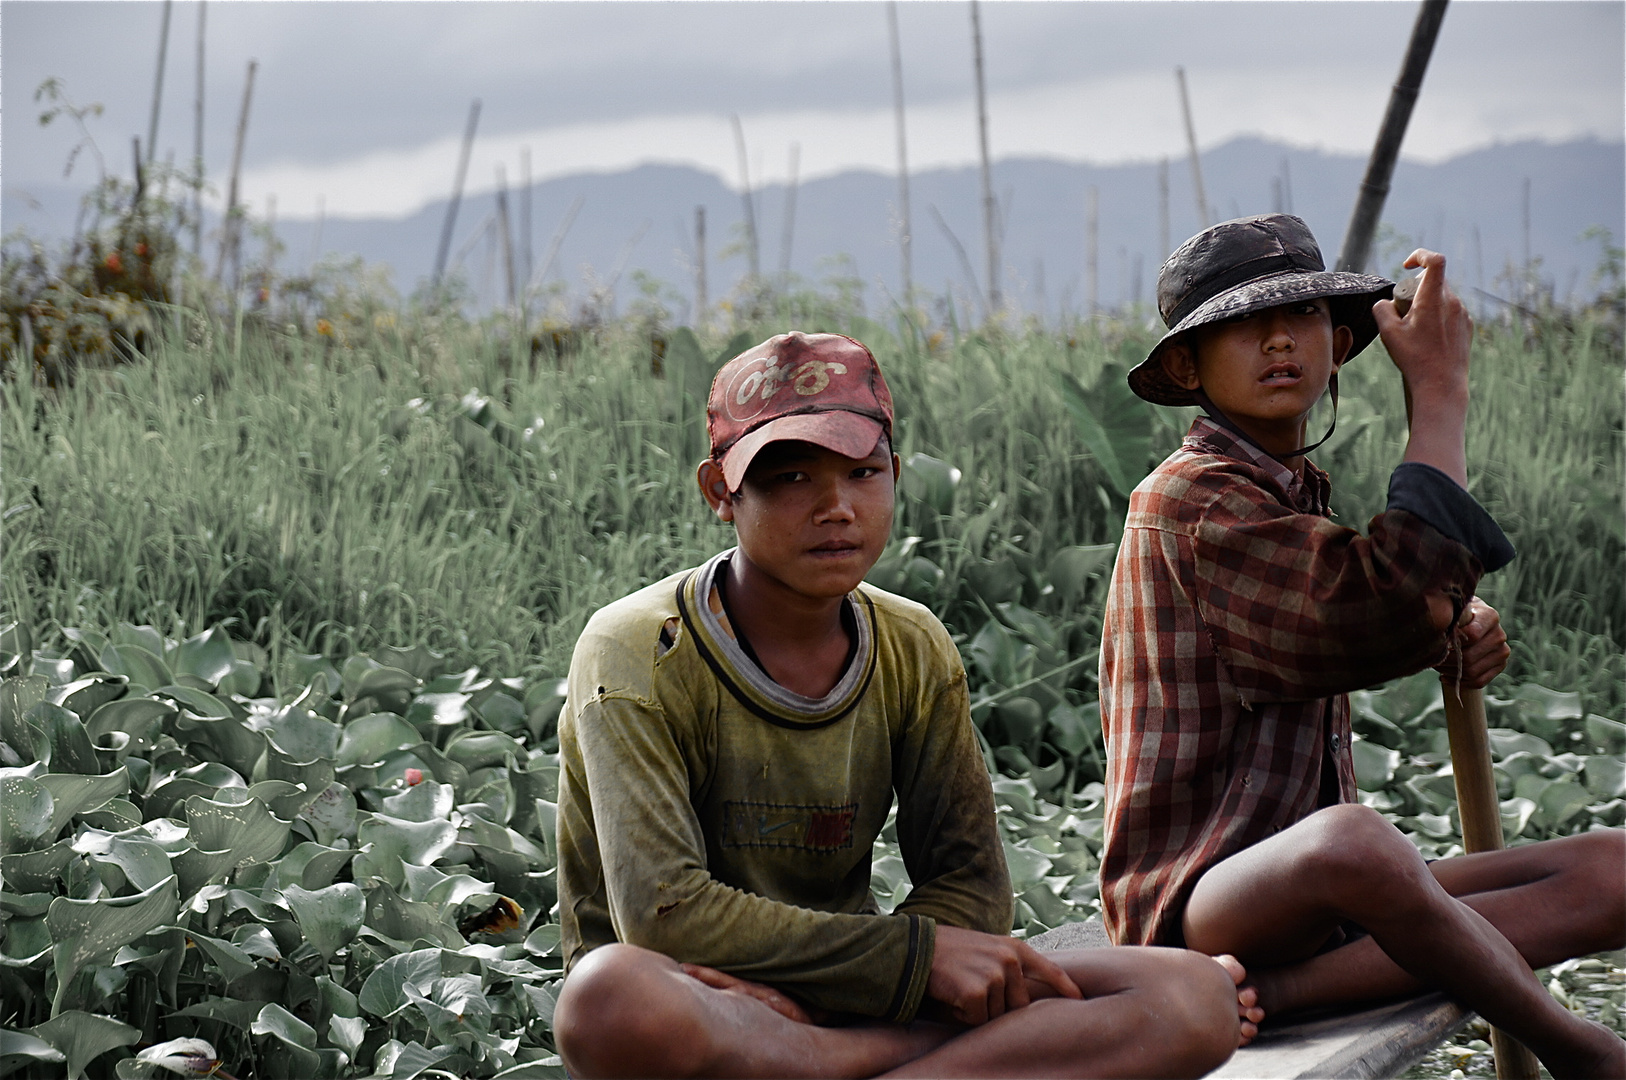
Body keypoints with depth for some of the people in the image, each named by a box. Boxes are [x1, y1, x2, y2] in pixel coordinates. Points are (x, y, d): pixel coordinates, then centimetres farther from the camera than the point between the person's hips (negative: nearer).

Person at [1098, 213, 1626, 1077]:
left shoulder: (1297, 496, 17)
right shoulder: (1188, 502, -13)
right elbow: (1389, 621, -26)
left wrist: (1453, 619, 9)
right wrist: (1439, 396, -17)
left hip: (1317, 899, 9)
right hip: (1188, 905, -9)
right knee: (1349, 842, -43)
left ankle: (1281, 988, -21)